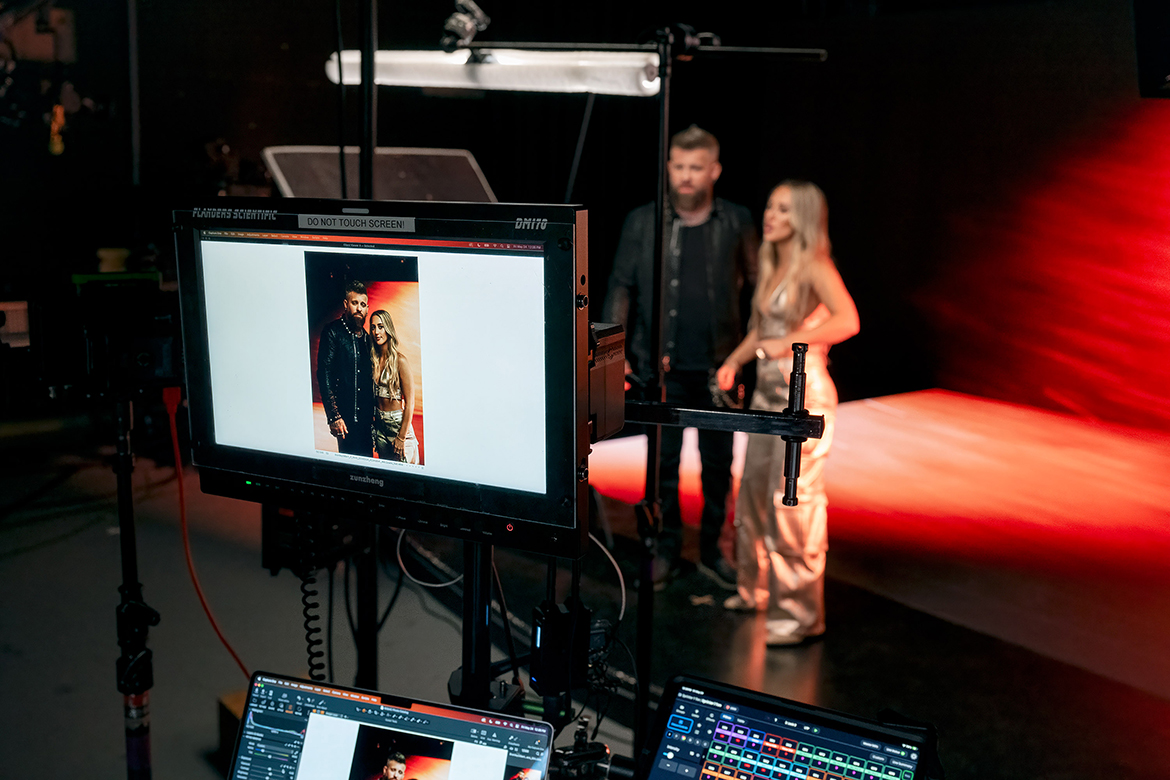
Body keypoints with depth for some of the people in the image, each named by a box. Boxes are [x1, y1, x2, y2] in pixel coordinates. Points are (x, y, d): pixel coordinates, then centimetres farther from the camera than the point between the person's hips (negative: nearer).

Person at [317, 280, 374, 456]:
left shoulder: (366, 337, 16)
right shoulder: (333, 332, -4)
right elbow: (324, 375, -10)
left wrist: (373, 413, 12)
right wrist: (334, 416, -17)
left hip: (365, 415, 6)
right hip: (346, 415, -6)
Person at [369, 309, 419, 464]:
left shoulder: (400, 361, -13)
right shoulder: (373, 360, 5)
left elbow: (409, 403, -14)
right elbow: (374, 397, 10)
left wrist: (401, 437, -16)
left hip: (398, 423, -6)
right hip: (379, 424, 6)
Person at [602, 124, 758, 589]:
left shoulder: (736, 223, 1)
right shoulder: (642, 222, 0)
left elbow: (755, 288, 7)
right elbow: (621, 288, 2)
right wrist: (616, 351, -5)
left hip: (719, 367, 1)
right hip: (663, 367, 0)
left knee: (718, 464, 10)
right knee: (663, 463, 8)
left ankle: (712, 551, 26)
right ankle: (667, 550, 23)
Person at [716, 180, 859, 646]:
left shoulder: (814, 266, -10)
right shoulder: (772, 266, 13)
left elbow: (848, 321, -24)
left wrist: (787, 343, -24)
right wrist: (735, 360, 7)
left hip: (803, 395, -8)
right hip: (767, 393, 8)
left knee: (793, 501, -5)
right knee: (754, 493, 14)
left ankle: (802, 614, 5)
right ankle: (756, 590, 31)